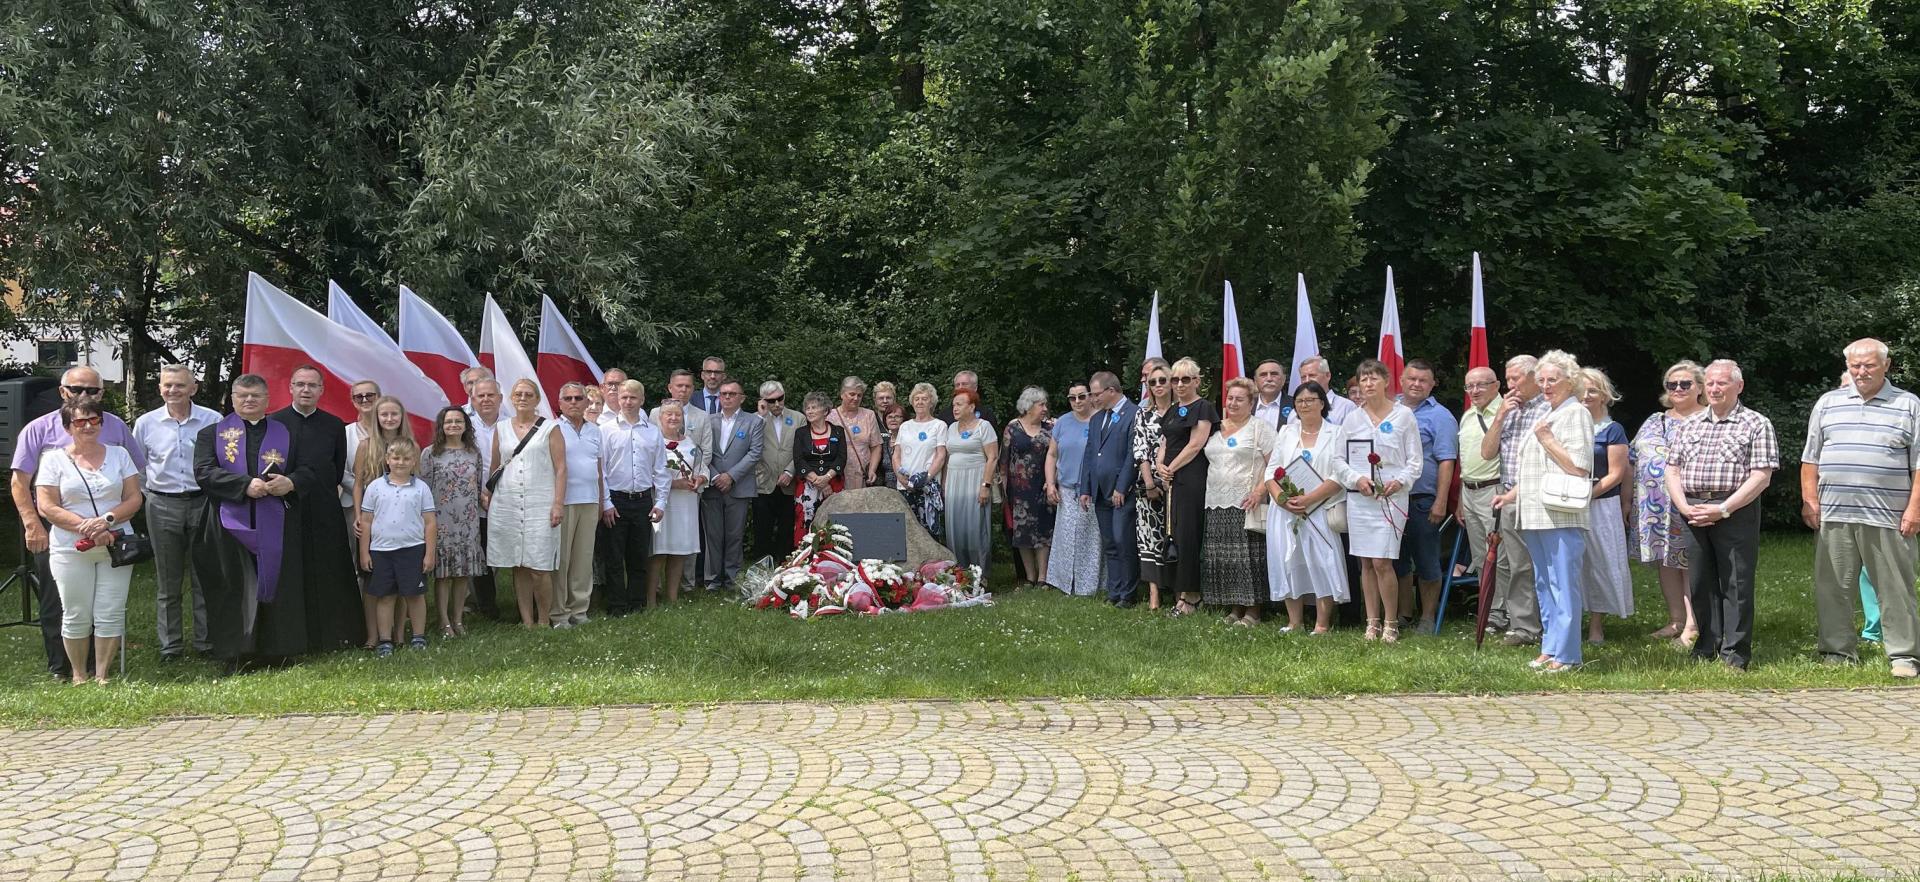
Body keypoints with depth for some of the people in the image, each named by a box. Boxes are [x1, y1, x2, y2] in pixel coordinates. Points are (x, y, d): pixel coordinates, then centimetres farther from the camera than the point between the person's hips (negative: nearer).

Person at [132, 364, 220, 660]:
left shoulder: (213, 420, -2)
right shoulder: (145, 423, 4)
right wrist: (147, 496, 8)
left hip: (203, 503, -1)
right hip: (162, 507, 1)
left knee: (204, 578, 4)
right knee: (167, 582, 7)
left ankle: (206, 642, 13)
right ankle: (170, 646, 15)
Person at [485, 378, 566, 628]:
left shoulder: (549, 429, 4)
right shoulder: (501, 428, 14)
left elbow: (560, 468, 0)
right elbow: (495, 467, 18)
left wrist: (559, 503, -8)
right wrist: (487, 495, 5)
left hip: (540, 504, -3)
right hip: (506, 504, 3)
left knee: (539, 568, -8)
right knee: (518, 567, 5)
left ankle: (543, 621, 5)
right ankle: (526, 621, 12)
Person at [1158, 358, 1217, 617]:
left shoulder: (1203, 408, -5)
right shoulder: (1173, 411, 20)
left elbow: (1195, 445, -12)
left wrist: (1171, 469, -8)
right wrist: (1160, 468, 0)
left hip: (1192, 480, -8)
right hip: (1171, 481, 8)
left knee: (1188, 536, -7)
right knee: (1172, 535, 7)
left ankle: (1191, 597, -1)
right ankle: (1182, 592, 13)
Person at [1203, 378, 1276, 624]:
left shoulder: (1259, 428, -1)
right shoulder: (1217, 429, 18)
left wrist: (1259, 491, -17)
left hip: (1245, 504, -6)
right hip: (1217, 503, 6)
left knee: (1248, 556, -6)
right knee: (1223, 557, 5)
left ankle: (1252, 611, -1)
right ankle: (1234, 608, 13)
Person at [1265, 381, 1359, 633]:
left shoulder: (1336, 434, 3)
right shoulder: (1285, 432, 14)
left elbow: (1339, 476, -6)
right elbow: (1271, 470, 9)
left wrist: (1308, 499, -16)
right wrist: (1280, 498, -10)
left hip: (1320, 511, -3)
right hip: (1284, 510, 3)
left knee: (1322, 563, -8)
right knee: (1288, 561, 2)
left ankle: (1322, 624, -2)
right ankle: (1294, 621, 11)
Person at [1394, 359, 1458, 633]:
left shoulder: (1440, 416, -5)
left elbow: (1446, 462, -10)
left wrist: (1441, 502, -16)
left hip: (1422, 500, -5)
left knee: (1426, 563, 3)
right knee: (1398, 560, 12)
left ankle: (1428, 617, 13)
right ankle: (1404, 614, 23)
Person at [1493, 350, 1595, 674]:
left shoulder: (1576, 414, -6)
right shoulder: (1544, 416, 21)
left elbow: (1579, 468, -15)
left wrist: (1547, 439, -12)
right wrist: (1512, 496, 17)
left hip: (1562, 517, -9)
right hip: (1535, 515, 9)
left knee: (1564, 585, -7)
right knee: (1544, 585, 14)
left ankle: (1565, 654, -4)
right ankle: (1550, 647, 22)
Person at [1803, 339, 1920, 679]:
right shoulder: (1828, 403, 12)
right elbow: (1810, 458, 13)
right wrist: (1809, 500, 5)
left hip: (1888, 519, -2)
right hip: (1834, 516, 3)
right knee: (1832, 588, 5)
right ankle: (1838, 651, 14)